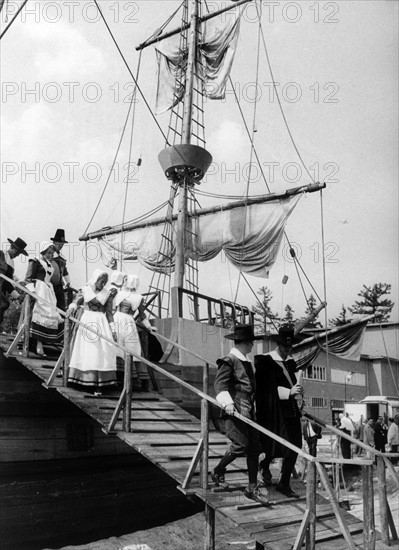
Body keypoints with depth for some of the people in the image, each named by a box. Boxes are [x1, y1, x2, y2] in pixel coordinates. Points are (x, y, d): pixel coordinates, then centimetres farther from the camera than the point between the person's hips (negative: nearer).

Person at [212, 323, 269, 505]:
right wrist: (227, 402, -31)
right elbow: (220, 383, -18)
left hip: (248, 410, 8)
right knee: (240, 445, -10)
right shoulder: (229, 361, -10)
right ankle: (218, 472, 14)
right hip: (235, 410, -8)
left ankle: (252, 488, 12)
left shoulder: (247, 362, 17)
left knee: (254, 447, 5)